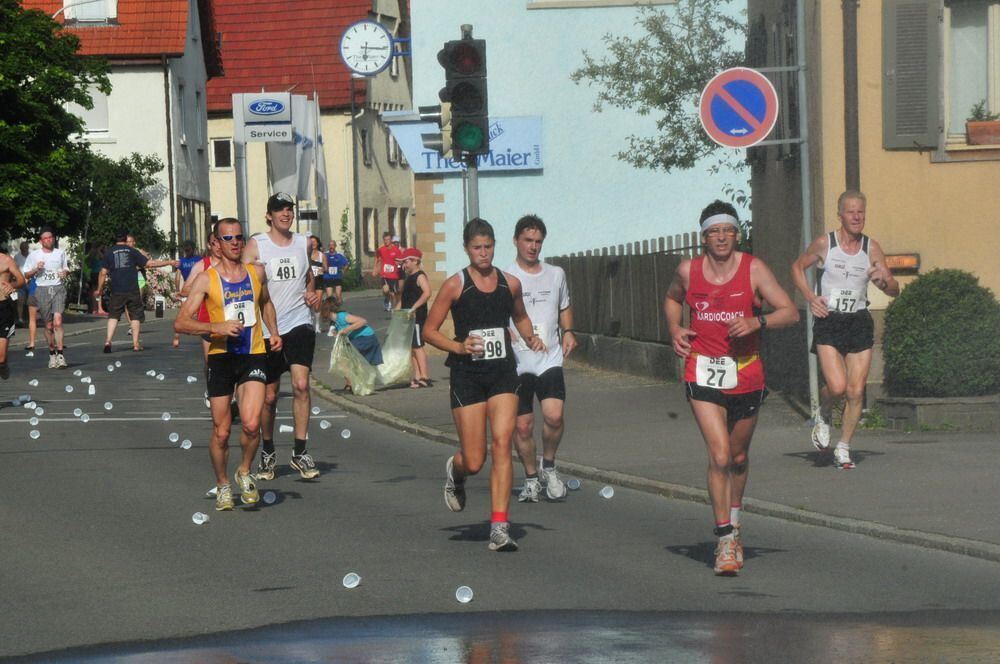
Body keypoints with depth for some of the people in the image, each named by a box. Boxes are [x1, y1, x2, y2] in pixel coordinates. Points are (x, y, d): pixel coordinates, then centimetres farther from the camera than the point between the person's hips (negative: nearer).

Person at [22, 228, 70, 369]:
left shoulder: (60, 253, 11)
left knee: (57, 320, -19)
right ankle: (52, 354, 18)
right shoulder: (34, 255, 5)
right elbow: (26, 274, 8)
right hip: (42, 289, 0)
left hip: (58, 288, 0)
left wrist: (65, 273, -1)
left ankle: (60, 354, -21)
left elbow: (66, 269, 22)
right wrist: (36, 269, -11)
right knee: (49, 325, 4)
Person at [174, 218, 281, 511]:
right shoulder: (206, 279, -4)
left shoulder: (257, 273, 7)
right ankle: (223, 485, 25)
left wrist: (273, 331, 14)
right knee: (221, 431, 2)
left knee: (251, 423, -17)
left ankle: (244, 472, 10)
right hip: (221, 356, -1)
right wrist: (216, 327, -22)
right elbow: (180, 323, -10)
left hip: (253, 355, 1)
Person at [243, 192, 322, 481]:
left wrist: (312, 293, 9)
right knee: (269, 395, 6)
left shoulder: (303, 243, 10)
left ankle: (300, 452, -11)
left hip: (299, 323, 2)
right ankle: (267, 452, 25)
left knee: (301, 385, -15)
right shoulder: (256, 245, -1)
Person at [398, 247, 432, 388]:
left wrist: (414, 307, -29)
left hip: (417, 317, -10)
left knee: (418, 346, -11)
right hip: (408, 318, 10)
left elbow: (427, 293, -26)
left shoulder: (420, 276, -11)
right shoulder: (409, 278, 19)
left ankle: (425, 377, -12)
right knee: (411, 347, 9)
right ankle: (417, 376, 13)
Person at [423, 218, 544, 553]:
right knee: (474, 462, -2)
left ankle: (499, 528, -14)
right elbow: (429, 330, -2)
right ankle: (455, 471, 38)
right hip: (467, 374, -2)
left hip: (502, 373, 3)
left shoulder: (510, 284, 7)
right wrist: (459, 346, -18)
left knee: (502, 444, -14)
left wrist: (530, 337, 7)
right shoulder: (455, 285, -5)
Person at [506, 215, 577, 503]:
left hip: (550, 359, 2)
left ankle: (548, 465, 7)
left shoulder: (556, 274, 11)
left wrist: (568, 331, 7)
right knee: (523, 426, 2)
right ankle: (531, 478, 21)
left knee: (554, 415, -18)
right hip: (517, 363, -2)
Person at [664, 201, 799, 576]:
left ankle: (733, 523, 41)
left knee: (738, 457, 17)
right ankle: (725, 541, -10)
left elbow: (790, 313, -9)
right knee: (719, 456, -15)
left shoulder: (754, 270, -6)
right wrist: (674, 330, 4)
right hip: (703, 373, -1)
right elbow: (672, 299, 22)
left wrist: (757, 322, -26)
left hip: (746, 374, 1)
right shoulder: (688, 271, 0)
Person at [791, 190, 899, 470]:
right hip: (828, 321, -3)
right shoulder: (824, 244, -4)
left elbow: (894, 290, 6)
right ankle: (823, 415, 16)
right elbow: (798, 267, 12)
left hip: (859, 323, 3)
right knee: (837, 387, -18)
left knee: (856, 391, -2)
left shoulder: (871, 248, 2)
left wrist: (883, 281, -17)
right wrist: (810, 298, -3)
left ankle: (843, 448, 13)